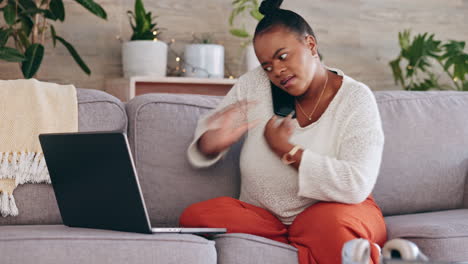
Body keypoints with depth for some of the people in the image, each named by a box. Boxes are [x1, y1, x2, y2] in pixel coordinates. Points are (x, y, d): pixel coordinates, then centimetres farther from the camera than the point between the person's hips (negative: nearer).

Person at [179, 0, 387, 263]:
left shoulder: (355, 99, -10)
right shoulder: (253, 85, 0)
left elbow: (356, 186, -22)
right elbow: (203, 142, 6)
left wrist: (284, 148, -18)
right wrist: (214, 141, -19)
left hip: (331, 211, -7)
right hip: (263, 216, 7)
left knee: (333, 225, -42)